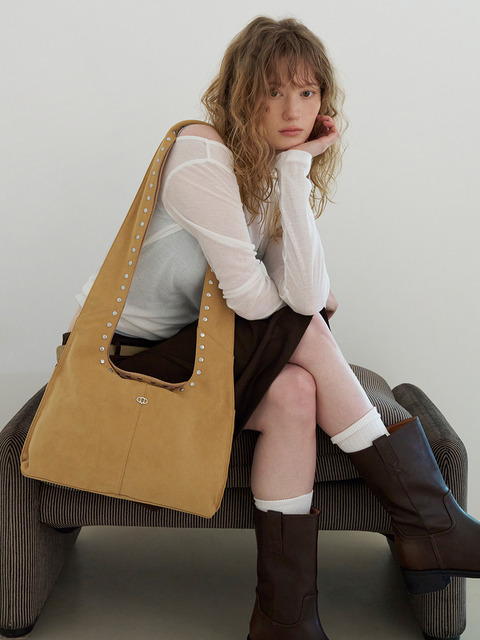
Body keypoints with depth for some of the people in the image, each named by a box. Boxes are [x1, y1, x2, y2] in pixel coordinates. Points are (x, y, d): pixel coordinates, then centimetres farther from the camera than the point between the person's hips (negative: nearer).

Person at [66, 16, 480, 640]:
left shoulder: (280, 167, 1)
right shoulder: (202, 156, -21)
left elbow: (306, 296, -18)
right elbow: (255, 300, -25)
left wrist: (297, 167, -19)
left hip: (185, 349, 6)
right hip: (122, 355, -6)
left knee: (294, 392, -23)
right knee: (304, 327, -21)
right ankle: (429, 525, -12)